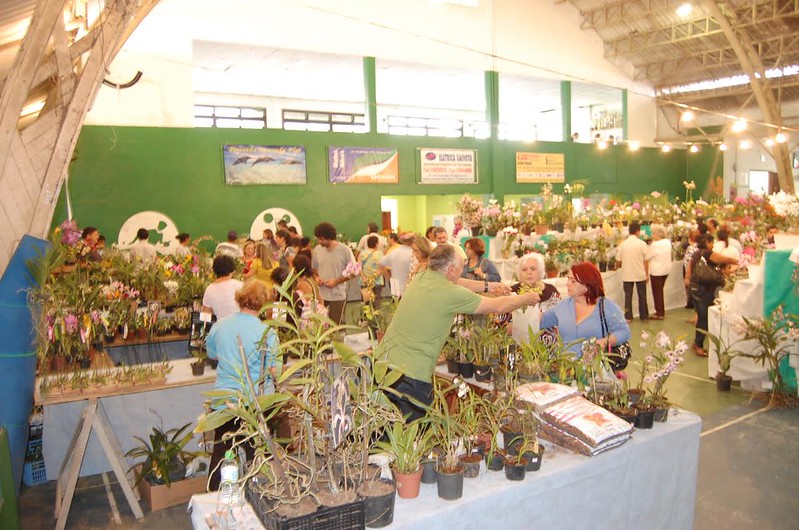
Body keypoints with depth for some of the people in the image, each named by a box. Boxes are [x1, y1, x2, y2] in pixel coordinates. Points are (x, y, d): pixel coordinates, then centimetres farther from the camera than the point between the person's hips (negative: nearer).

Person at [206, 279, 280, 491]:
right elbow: (275, 371, -13)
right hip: (256, 404, -4)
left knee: (220, 451, 18)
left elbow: (211, 354, 16)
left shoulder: (219, 326, -1)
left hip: (223, 402, 4)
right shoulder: (266, 333, -16)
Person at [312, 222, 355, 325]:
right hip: (320, 295, 3)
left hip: (338, 296, -3)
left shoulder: (344, 250, -10)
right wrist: (316, 277, -7)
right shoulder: (317, 249, 1)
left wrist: (336, 281, -15)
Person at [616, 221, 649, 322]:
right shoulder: (642, 244, -10)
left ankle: (628, 317, 9)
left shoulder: (622, 244, -5)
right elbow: (646, 261, -7)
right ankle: (644, 316, 19)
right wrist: (647, 274, 4)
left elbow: (618, 261, 0)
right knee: (642, 295, 12)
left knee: (628, 296, 9)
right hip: (640, 274, -1)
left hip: (627, 275, 1)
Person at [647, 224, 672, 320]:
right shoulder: (668, 242, 2)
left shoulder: (655, 245, -21)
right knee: (660, 290, 18)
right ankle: (661, 311, 25)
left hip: (656, 271, -8)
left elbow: (647, 257, -14)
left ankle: (659, 314, 8)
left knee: (657, 292, 3)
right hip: (666, 269, 8)